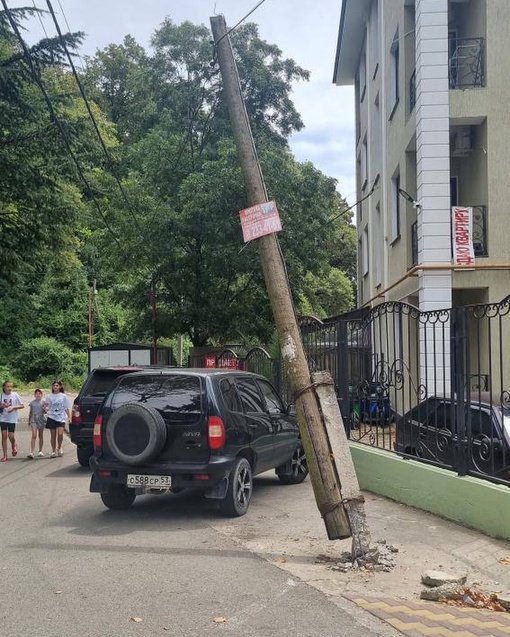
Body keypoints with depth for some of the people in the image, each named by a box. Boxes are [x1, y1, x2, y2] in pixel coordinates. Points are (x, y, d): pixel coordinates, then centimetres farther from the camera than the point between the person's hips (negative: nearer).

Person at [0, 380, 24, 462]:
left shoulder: (15, 395, -6)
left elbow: (22, 405, -2)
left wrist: (13, 407, -16)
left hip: (12, 419, -2)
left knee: (11, 436, -5)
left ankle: (14, 446, 31)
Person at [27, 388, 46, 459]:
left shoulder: (43, 402, 1)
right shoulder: (32, 402, 6)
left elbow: (45, 412, -3)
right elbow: (30, 412, 16)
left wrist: (44, 409, -25)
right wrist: (29, 420, 19)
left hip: (41, 419, 0)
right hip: (34, 419, 0)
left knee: (40, 436, 10)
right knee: (34, 436, -11)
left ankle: (40, 451, 22)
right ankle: (32, 453, -19)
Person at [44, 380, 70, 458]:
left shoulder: (63, 396, 5)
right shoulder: (49, 396, 8)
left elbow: (67, 408, 7)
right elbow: (46, 407, 11)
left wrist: (69, 417, 1)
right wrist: (45, 409, -12)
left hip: (61, 417, -2)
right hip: (51, 417, 2)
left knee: (60, 433, -17)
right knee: (53, 435, 3)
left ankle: (59, 447, 6)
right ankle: (53, 451, 14)